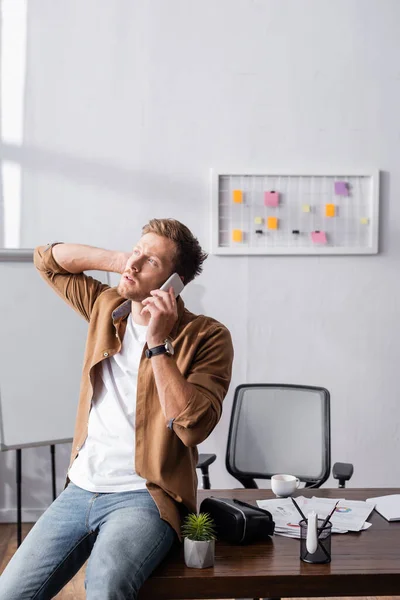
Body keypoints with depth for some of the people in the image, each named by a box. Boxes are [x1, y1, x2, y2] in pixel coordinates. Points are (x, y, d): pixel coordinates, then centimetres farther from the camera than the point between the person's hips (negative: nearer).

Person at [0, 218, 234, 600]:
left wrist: (158, 343, -18)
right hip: (80, 489, 6)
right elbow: (46, 259, 22)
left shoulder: (207, 337, -6)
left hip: (143, 496, -5)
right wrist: (119, 261, 8)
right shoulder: (107, 308, 11)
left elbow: (192, 427, -18)